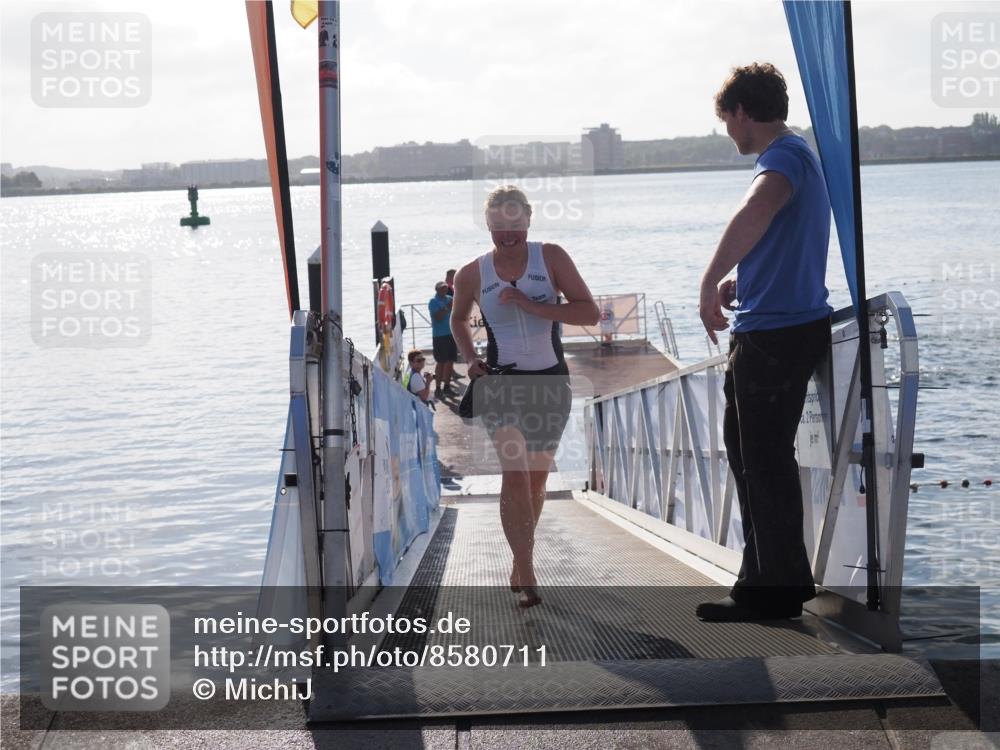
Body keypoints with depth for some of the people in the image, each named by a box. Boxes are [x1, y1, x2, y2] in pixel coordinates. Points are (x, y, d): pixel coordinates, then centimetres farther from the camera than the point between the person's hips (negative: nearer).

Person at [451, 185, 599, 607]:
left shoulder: (551, 258, -3)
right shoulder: (472, 275, 0)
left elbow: (590, 313, -10)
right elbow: (458, 319, 20)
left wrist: (532, 306, -19)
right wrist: (470, 359, 4)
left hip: (550, 381, 1)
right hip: (500, 382, -1)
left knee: (537, 479, 12)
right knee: (515, 473, -19)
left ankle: (520, 565, 30)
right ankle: (526, 574, -17)